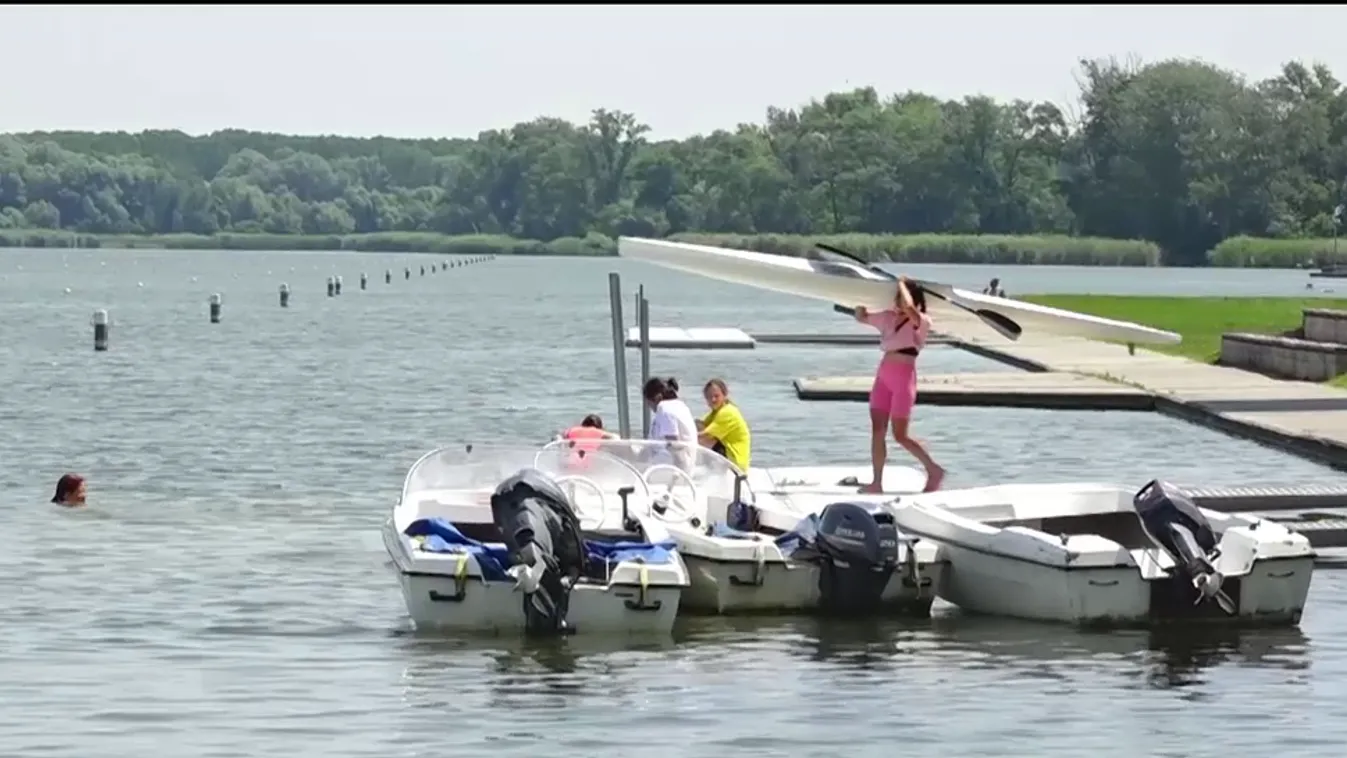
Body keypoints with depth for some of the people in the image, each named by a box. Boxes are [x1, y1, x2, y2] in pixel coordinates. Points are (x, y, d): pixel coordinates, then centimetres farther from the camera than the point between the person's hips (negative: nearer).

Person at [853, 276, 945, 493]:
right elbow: (861, 317, 21)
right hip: (883, 375, 7)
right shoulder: (888, 317, 13)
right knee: (877, 431, 3)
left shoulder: (921, 321, -8)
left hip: (904, 378, -7)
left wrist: (902, 284, -13)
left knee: (900, 435, -4)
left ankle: (934, 470, 12)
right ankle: (876, 483, 6)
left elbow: (908, 308, -28)